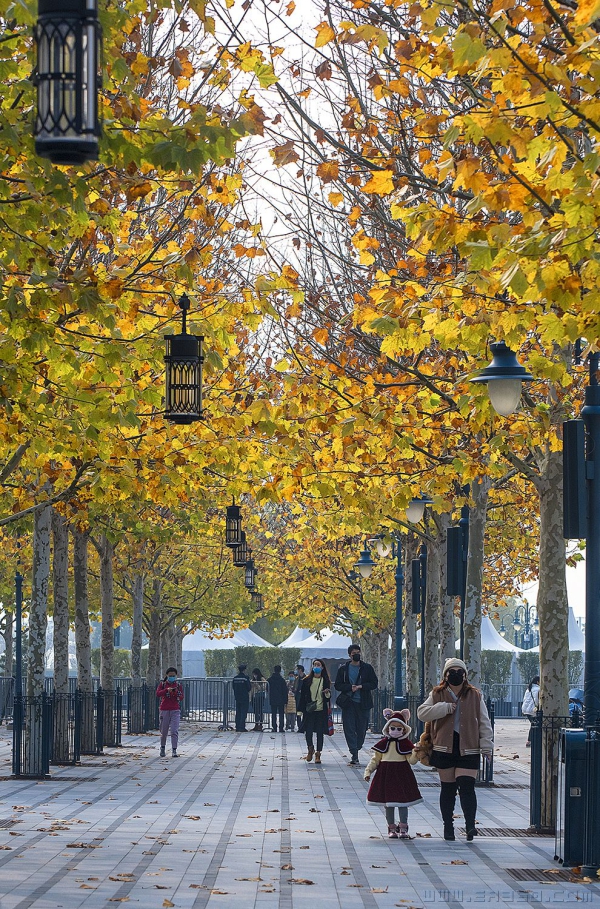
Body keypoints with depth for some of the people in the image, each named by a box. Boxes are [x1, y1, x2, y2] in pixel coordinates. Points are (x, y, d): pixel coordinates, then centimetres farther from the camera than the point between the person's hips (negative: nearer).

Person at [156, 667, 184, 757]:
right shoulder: (162, 684, 5)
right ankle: (162, 747, 29)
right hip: (164, 710, 0)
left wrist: (176, 693, -19)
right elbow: (157, 694, -10)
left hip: (175, 710, 0)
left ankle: (174, 750, -13)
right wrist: (166, 690, -26)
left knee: (175, 731, -11)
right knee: (164, 731, 7)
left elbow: (181, 698, 2)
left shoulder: (179, 685, 7)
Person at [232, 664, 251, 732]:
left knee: (238, 713, 11)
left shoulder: (235, 678, 3)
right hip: (245, 698, -5)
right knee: (243, 712, -1)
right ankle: (242, 727, -5)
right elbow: (249, 688, -9)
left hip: (237, 697, 5)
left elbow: (233, 687, 8)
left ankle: (237, 727, 11)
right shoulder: (245, 678, -13)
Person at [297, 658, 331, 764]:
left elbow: (328, 696, 10)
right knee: (308, 731, -6)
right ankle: (310, 749, 20)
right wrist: (301, 710, 1)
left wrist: (327, 693, -14)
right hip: (309, 711, 0)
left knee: (320, 732, 0)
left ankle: (318, 754, 8)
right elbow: (302, 695, 5)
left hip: (321, 711, 0)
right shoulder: (307, 680, 4)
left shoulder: (325, 681, 5)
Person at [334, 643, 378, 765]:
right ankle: (354, 755, -9)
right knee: (349, 729, -8)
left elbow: (374, 683, 5)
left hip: (363, 703, 0)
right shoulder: (343, 669, 8)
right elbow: (338, 685, 5)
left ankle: (356, 750, 20)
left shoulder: (367, 668, 8)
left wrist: (361, 686, -11)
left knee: (362, 728, 2)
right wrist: (350, 687, -12)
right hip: (348, 703, 0)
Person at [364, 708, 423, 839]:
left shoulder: (406, 744, 0)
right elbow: (375, 759, 10)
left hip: (402, 775, -2)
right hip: (386, 774, 2)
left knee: (403, 802, -2)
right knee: (388, 804, 6)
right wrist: (368, 770, 2)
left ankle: (403, 828, 5)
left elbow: (411, 760, -3)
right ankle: (391, 828, 15)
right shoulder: (384, 743, 5)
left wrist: (415, 754, -23)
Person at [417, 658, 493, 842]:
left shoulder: (475, 696, 7)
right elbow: (422, 713, -5)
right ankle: (448, 826, 15)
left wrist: (487, 747, 0)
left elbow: (484, 723, 8)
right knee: (448, 789, 6)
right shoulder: (437, 695, 7)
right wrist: (444, 708, -15)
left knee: (466, 786, -13)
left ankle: (470, 825, -15)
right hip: (445, 748, 1)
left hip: (468, 749, -1)